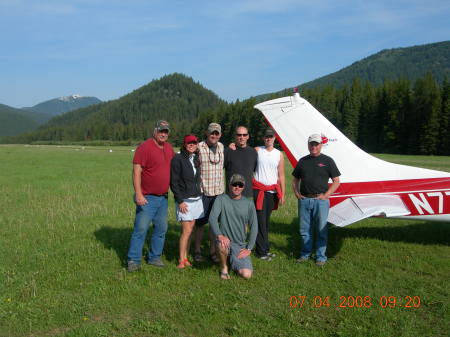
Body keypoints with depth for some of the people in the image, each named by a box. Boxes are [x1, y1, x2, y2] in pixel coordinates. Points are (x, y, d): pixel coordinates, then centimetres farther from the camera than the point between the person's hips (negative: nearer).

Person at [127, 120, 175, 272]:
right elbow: (136, 171, -18)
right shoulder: (145, 147, -13)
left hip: (163, 198, 7)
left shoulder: (169, 148, 10)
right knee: (141, 228, -6)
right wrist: (138, 194, -24)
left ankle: (155, 257, 25)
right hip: (147, 198, -7)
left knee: (161, 229, 13)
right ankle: (133, 260, 4)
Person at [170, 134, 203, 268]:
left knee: (190, 229, 8)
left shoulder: (196, 158, 11)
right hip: (184, 200, -6)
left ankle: (186, 258, 16)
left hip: (197, 199, 6)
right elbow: (173, 182, -10)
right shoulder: (178, 159, -8)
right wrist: (180, 201, -14)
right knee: (187, 231, -7)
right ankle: (181, 260, 3)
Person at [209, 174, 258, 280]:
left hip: (240, 245, 2)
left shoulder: (249, 204, 2)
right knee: (223, 245, -39)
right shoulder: (221, 199, -4)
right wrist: (219, 235, -32)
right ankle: (224, 267, -5)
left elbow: (254, 227, 4)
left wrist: (249, 248, -4)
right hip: (225, 240, -2)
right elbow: (212, 218, -15)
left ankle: (233, 260, 21)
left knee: (247, 274, -14)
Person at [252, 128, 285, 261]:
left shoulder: (279, 154, 9)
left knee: (266, 221, 11)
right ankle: (262, 251, 1)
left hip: (272, 191, 4)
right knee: (260, 221, -5)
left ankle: (264, 249, 20)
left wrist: (282, 194, 5)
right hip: (258, 190, -3)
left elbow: (281, 176, 9)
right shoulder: (257, 151, 1)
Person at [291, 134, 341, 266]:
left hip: (320, 200, -3)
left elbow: (336, 181, 2)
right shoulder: (302, 161, 13)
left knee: (321, 230, 1)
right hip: (304, 200, 3)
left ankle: (321, 256, 12)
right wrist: (297, 193, 5)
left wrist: (326, 195, -8)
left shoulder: (327, 161, 3)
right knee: (304, 229, 9)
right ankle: (305, 254, 23)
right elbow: (295, 180, 20)